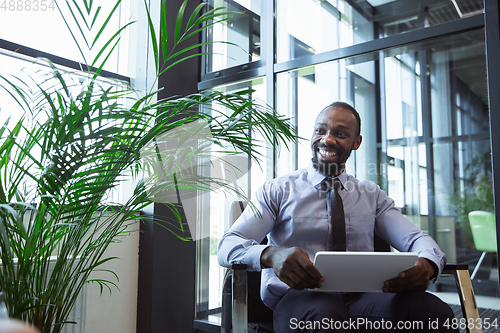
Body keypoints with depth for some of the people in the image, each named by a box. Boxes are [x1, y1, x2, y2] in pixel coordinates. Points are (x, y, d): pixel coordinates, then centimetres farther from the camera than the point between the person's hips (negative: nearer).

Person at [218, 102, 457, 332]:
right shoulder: (278, 191, 7)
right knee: (325, 314, -41)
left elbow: (416, 239, 7)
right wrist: (270, 255, -29)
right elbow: (227, 246, -4)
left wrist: (426, 264, -20)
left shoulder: (372, 195, 18)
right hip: (297, 298, -4)